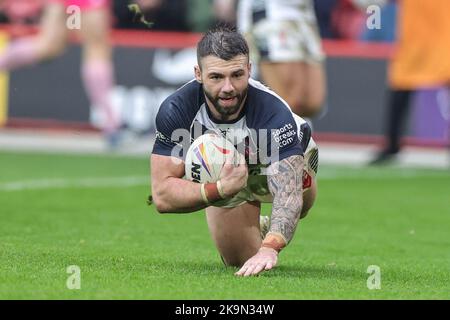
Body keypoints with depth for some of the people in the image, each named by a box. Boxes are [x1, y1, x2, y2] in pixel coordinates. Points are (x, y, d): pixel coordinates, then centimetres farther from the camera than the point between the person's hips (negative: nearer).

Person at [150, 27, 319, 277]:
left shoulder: (273, 113, -45)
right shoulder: (175, 110, -38)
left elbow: (289, 194, -54)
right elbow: (161, 195, -36)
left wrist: (269, 250, -72)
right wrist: (221, 189, -53)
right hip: (223, 176, -1)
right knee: (239, 262, -5)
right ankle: (260, 229, 31)